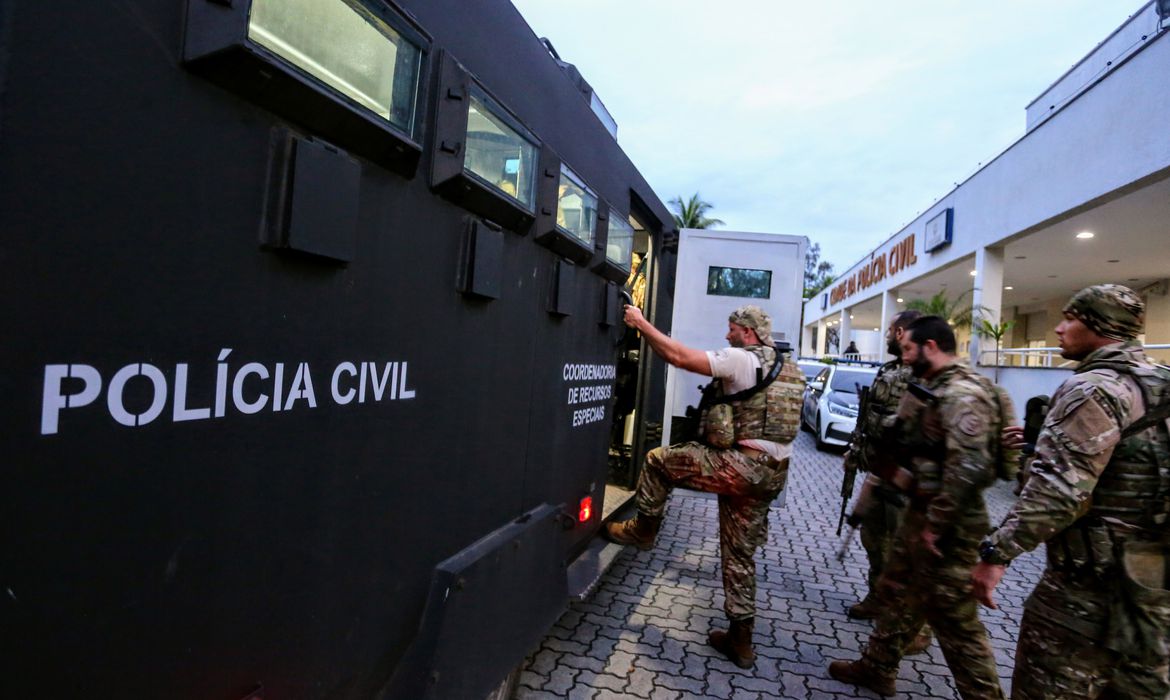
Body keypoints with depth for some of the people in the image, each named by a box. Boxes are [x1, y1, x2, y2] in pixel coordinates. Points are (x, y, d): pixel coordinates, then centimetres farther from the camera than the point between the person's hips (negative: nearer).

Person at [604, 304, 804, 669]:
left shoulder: (742, 360, -10)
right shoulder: (792, 370, 17)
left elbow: (678, 356, -15)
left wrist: (641, 323, -6)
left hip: (740, 465, -9)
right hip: (772, 473, 9)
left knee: (658, 460, 6)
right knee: (740, 554, 16)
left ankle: (642, 530, 20)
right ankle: (740, 640, 23)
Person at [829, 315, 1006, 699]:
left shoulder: (963, 394, -22)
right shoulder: (932, 389, 10)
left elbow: (968, 467, -29)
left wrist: (936, 525, -24)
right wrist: (896, 466, 7)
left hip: (947, 526, -10)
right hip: (920, 511, 10)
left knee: (954, 617, 2)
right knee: (897, 593, 20)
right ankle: (877, 668, 35)